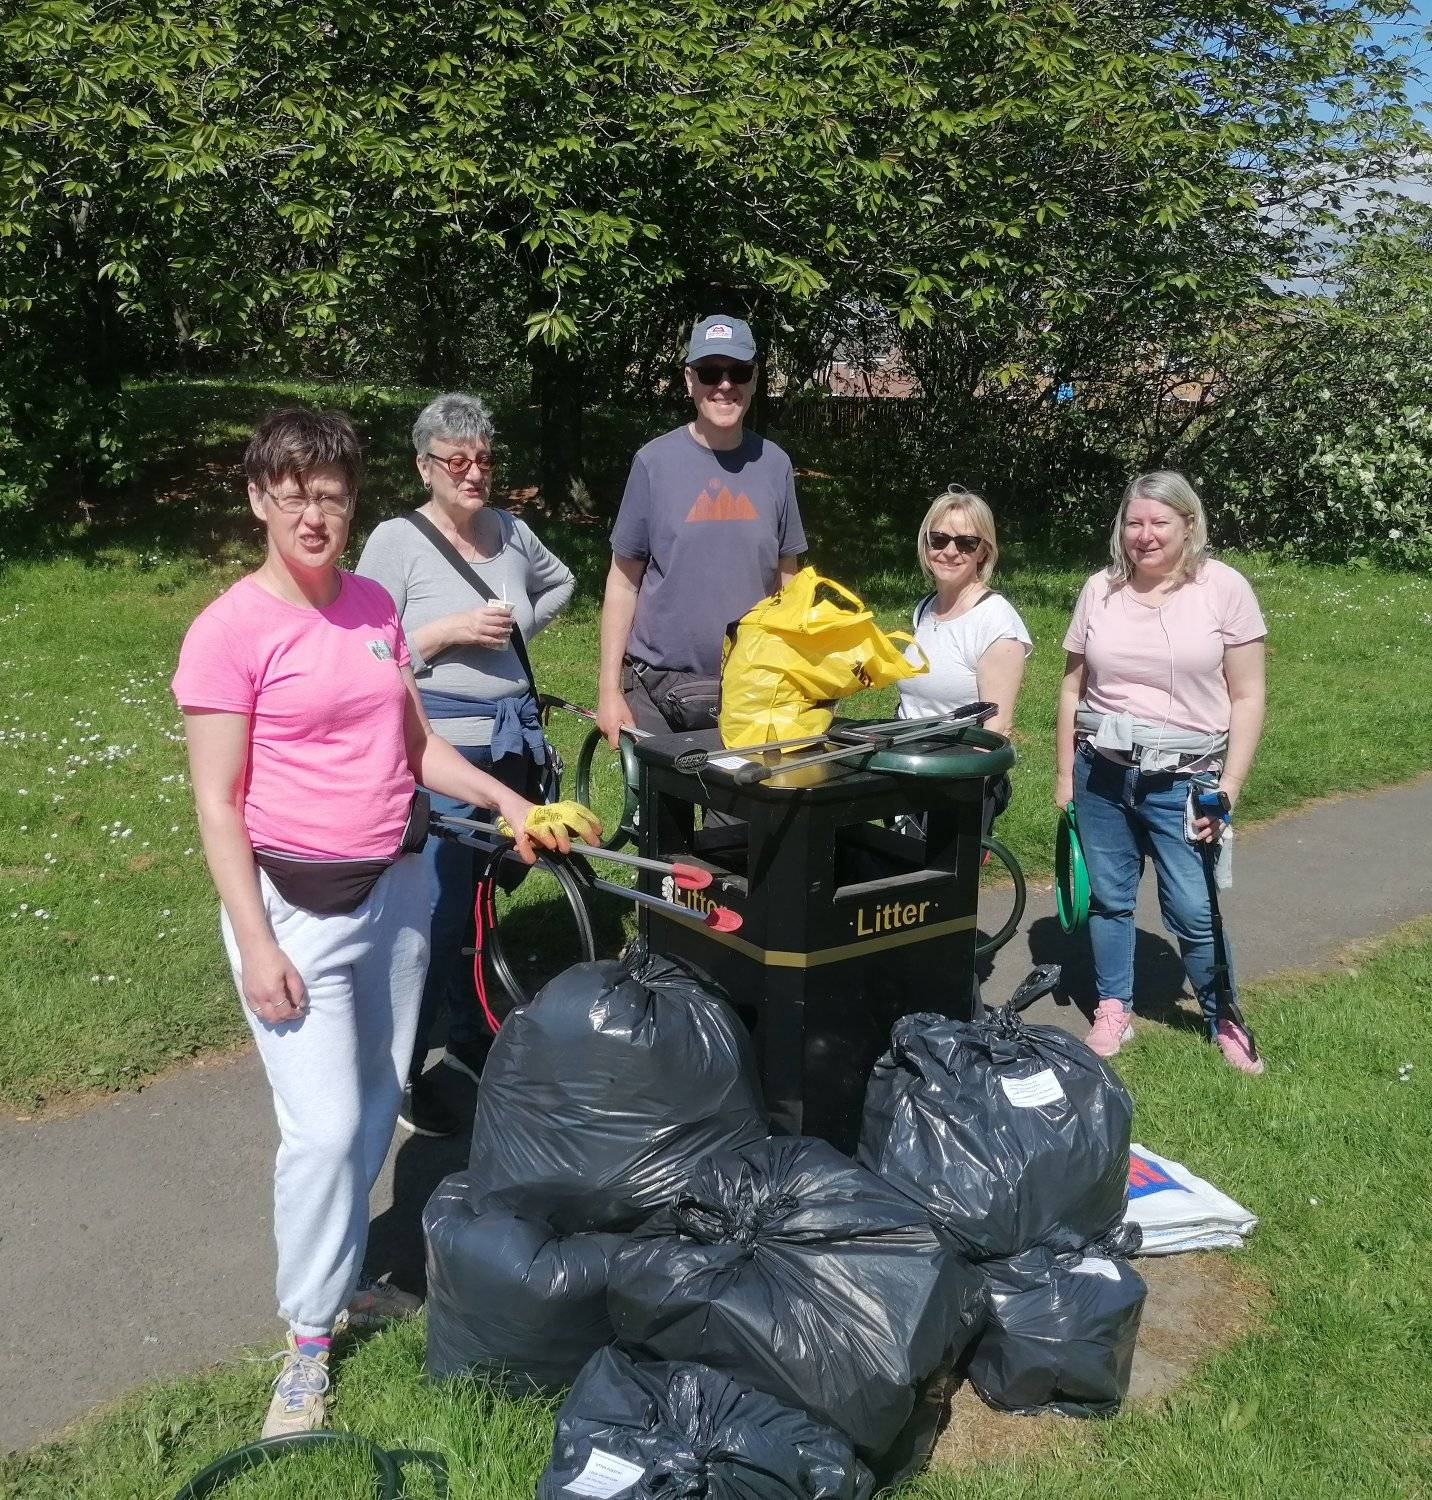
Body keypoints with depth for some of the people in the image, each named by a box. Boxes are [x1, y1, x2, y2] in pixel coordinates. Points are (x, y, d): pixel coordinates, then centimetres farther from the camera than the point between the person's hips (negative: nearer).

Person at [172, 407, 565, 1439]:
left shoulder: (375, 606, 6)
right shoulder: (229, 630, -12)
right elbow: (217, 802, -12)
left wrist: (506, 800, 3)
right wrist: (255, 945, -15)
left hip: (395, 886, 6)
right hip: (295, 900, -6)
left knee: (379, 1103, 14)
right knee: (325, 1126, -4)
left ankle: (339, 1276, 34)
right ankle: (309, 1336, 16)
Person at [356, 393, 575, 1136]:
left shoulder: (510, 531, 9)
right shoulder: (398, 540, -7)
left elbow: (560, 582, 28)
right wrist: (451, 631, -18)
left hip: (513, 739, 6)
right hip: (439, 745, -6)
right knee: (440, 909, -6)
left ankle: (472, 1039, 35)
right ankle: (402, 1072, 9)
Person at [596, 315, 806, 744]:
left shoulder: (774, 465, 5)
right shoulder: (655, 462, -3)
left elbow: (786, 580, 10)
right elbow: (623, 582, -1)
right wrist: (609, 689, -4)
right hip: (658, 691, -2)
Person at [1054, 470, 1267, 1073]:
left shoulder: (1224, 588, -5)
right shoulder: (1100, 590, 4)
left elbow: (1246, 697, -4)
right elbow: (1073, 688, 10)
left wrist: (1230, 786, -9)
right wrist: (1064, 774, 9)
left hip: (1183, 780, -3)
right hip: (1101, 773, 3)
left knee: (1194, 912, -3)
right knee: (1108, 898, 10)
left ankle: (1224, 1021, 19)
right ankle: (1112, 1011, 28)